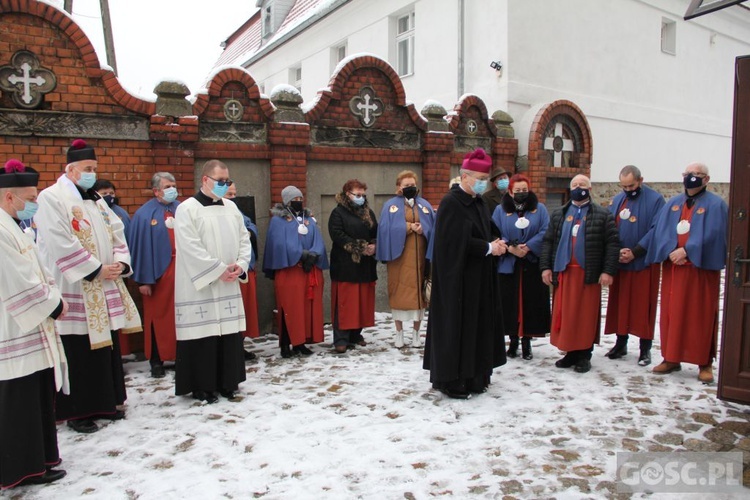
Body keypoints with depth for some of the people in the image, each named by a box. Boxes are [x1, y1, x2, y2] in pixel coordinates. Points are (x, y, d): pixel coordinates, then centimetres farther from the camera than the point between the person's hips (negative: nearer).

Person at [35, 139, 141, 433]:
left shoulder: (96, 200, 16)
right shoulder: (51, 198, -8)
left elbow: (117, 232, 14)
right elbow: (61, 245, -17)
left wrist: (120, 262, -4)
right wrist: (96, 270, -16)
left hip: (107, 288, 8)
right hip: (75, 290, -7)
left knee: (107, 345, 13)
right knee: (79, 352, -1)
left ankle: (105, 402, 26)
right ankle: (77, 412, 12)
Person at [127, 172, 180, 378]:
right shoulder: (144, 214, -2)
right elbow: (139, 247, -4)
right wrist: (143, 279, -8)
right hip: (157, 273, -3)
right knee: (157, 316, 7)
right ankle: (156, 361, 18)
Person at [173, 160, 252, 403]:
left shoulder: (231, 208, 13)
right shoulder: (187, 209, -6)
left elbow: (244, 239, 14)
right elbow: (191, 248, -14)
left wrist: (240, 265, -3)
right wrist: (219, 269, -14)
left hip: (229, 286, 6)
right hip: (199, 287, -6)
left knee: (230, 335, 9)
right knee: (203, 335, -1)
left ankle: (227, 383, 22)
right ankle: (202, 387, 13)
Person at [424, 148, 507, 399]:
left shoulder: (478, 201, 12)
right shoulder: (451, 202, -15)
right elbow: (457, 241, -20)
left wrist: (496, 242, -2)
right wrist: (489, 248, -15)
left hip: (478, 276, 9)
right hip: (457, 276, -9)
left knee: (477, 325, 13)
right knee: (456, 326, -1)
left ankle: (473, 376, 25)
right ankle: (452, 380, 11)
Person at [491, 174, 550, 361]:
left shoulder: (539, 209, 8)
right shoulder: (500, 210, 7)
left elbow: (545, 232, -4)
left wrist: (528, 247, -17)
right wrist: (510, 248, -17)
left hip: (532, 266, 0)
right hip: (508, 265, 0)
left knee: (531, 303, 2)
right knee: (510, 303, 2)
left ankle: (526, 342, 15)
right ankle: (513, 341, 17)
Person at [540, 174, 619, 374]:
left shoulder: (603, 215, 5)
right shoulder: (558, 214, 15)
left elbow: (612, 243, -1)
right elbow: (548, 241, 12)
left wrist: (608, 270, -10)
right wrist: (545, 267, 2)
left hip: (589, 274, -3)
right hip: (563, 272, 3)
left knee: (586, 315, 2)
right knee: (564, 314, 4)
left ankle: (584, 355, 13)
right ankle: (570, 352, 16)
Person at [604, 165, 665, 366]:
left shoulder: (655, 200, -5)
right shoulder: (616, 201, 9)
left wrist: (635, 252, -17)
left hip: (644, 263, -4)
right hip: (619, 263, 4)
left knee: (643, 305, 1)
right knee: (619, 303, 9)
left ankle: (645, 349, 11)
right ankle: (621, 343, 21)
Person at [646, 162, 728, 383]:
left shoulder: (715, 205, 0)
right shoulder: (672, 204, 11)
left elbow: (711, 235, -12)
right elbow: (660, 231, 1)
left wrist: (686, 251, -19)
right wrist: (670, 252, -14)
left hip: (702, 268, -4)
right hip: (672, 269, 4)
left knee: (701, 315, 1)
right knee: (672, 313, 7)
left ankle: (705, 363, 12)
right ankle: (671, 358, 16)